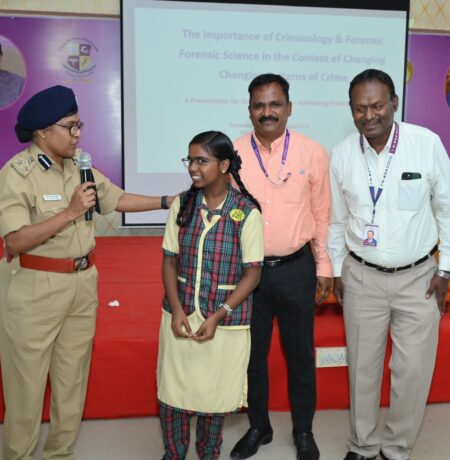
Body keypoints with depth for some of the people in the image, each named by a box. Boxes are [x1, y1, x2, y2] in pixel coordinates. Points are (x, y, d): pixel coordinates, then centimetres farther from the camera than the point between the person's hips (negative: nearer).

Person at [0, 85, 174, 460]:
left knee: (73, 377, 16)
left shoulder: (80, 167, 6)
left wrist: (169, 201, 9)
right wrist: (71, 212, -23)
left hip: (82, 283, 7)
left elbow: (118, 199, 14)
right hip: (35, 289, -6)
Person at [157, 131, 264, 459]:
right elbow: (170, 261, 3)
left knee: (214, 395, 12)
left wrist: (218, 316, -17)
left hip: (225, 320, -3)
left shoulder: (247, 212, -11)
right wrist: (176, 310, -10)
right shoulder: (182, 205, 0)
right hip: (180, 315, 3)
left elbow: (253, 272, -9)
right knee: (172, 392, 11)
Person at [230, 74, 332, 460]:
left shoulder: (313, 153, -4)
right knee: (252, 353, 15)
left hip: (295, 268, -1)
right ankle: (258, 427, 37)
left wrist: (324, 266, 3)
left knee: (300, 354, 14)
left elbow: (322, 214, 2)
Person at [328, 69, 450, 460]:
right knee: (363, 367, 13)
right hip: (362, 277, 1)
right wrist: (335, 270, 9)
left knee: (413, 370, 7)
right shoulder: (341, 155, -6)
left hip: (418, 277, -1)